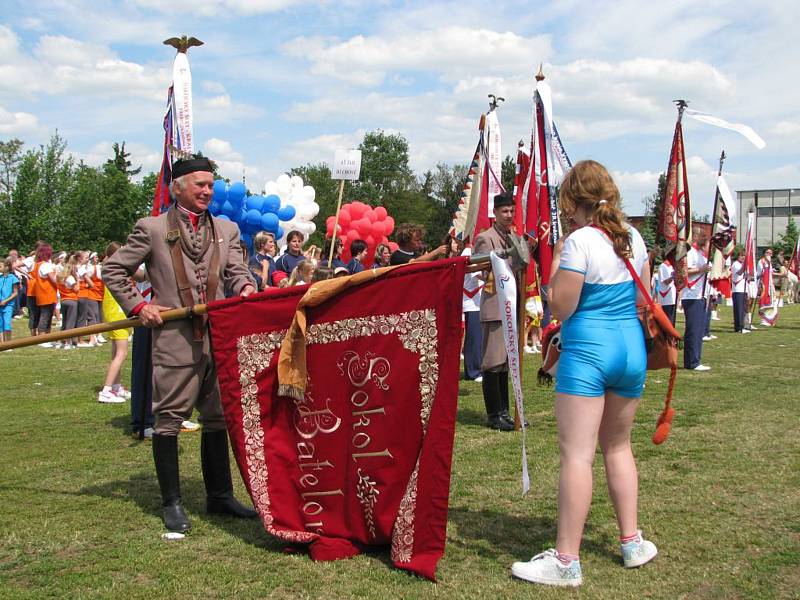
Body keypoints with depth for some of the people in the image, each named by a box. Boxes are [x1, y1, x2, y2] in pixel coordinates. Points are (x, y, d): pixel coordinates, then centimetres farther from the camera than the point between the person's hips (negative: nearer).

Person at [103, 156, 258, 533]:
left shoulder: (226, 229, 15)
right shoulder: (152, 229, 4)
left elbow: (237, 271, 7)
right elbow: (113, 270, 8)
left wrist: (246, 289, -16)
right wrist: (137, 306, -3)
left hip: (219, 338, 4)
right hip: (173, 338, -4)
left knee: (218, 417, 11)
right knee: (169, 419, -1)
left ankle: (220, 495, 24)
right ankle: (172, 503, 11)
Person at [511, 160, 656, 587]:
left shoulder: (579, 242, -13)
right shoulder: (633, 238, 8)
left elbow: (561, 308, -12)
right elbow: (644, 299, 15)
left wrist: (556, 262, -1)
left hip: (587, 350, -7)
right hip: (632, 346, 8)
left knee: (577, 453, -6)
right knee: (618, 445, 20)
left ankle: (566, 560, -4)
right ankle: (632, 542, 27)